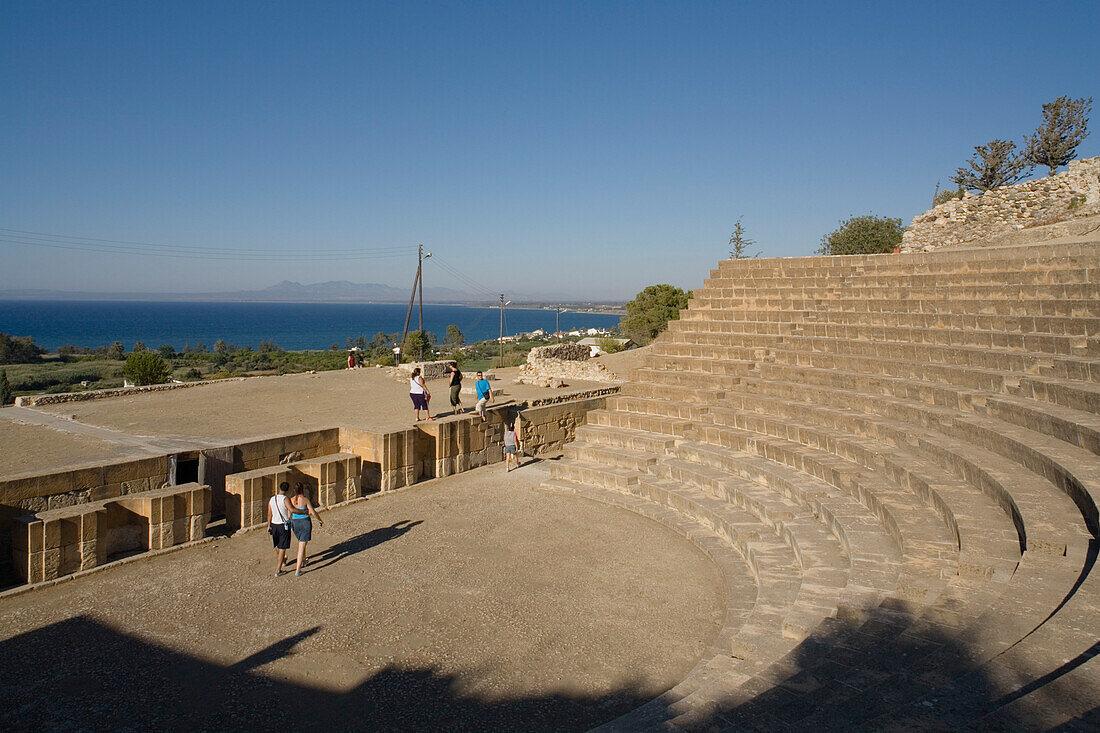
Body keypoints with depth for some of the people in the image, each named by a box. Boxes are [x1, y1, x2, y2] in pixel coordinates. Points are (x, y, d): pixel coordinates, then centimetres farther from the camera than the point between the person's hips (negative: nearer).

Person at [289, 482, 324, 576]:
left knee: (301, 543, 28)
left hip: (295, 523, 5)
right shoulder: (305, 500, -13)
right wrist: (320, 520, 3)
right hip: (305, 523, -5)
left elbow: (289, 515, 1)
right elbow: (313, 512, -12)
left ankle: (303, 561, 44)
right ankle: (298, 570, -5)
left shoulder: (291, 500, -2)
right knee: (302, 546, -2)